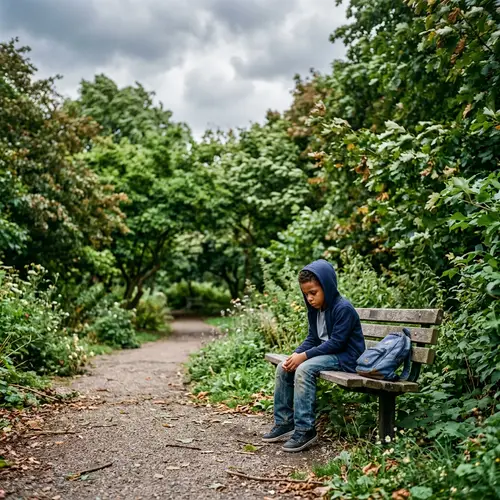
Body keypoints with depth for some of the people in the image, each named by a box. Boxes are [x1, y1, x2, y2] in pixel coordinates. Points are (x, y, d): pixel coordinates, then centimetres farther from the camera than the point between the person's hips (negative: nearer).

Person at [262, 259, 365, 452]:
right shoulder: (315, 309, 8)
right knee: (284, 367, -2)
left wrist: (304, 356, -24)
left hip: (345, 357, -9)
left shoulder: (343, 308, -19)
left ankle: (305, 430, -24)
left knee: (304, 370, -30)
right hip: (326, 352, 9)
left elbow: (336, 343, -23)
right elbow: (312, 339, 9)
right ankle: (284, 422, 5)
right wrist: (295, 354, -10)